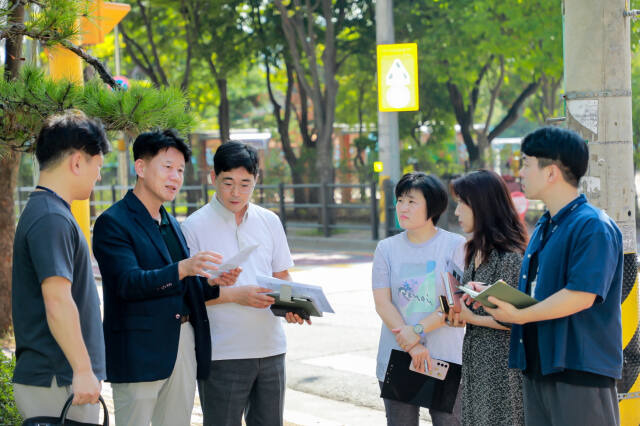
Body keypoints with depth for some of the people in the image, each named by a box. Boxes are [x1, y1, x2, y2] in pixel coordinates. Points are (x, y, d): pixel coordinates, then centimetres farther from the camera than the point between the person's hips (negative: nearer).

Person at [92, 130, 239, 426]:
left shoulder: (172, 224, 19)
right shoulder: (113, 223, -7)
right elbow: (128, 282, -19)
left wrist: (213, 283, 2)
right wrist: (182, 268, -31)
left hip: (184, 344, 8)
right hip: (139, 353, -7)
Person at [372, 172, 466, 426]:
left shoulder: (455, 245, -1)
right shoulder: (387, 248, 7)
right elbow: (382, 303, -1)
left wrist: (418, 330, -15)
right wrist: (412, 346, -12)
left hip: (445, 359, -2)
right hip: (396, 358, 2)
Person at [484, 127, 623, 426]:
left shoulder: (594, 227, -14)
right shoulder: (543, 227, 17)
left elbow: (581, 296, -23)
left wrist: (519, 316, -20)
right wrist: (496, 296, 8)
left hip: (581, 370, -9)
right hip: (538, 367, 9)